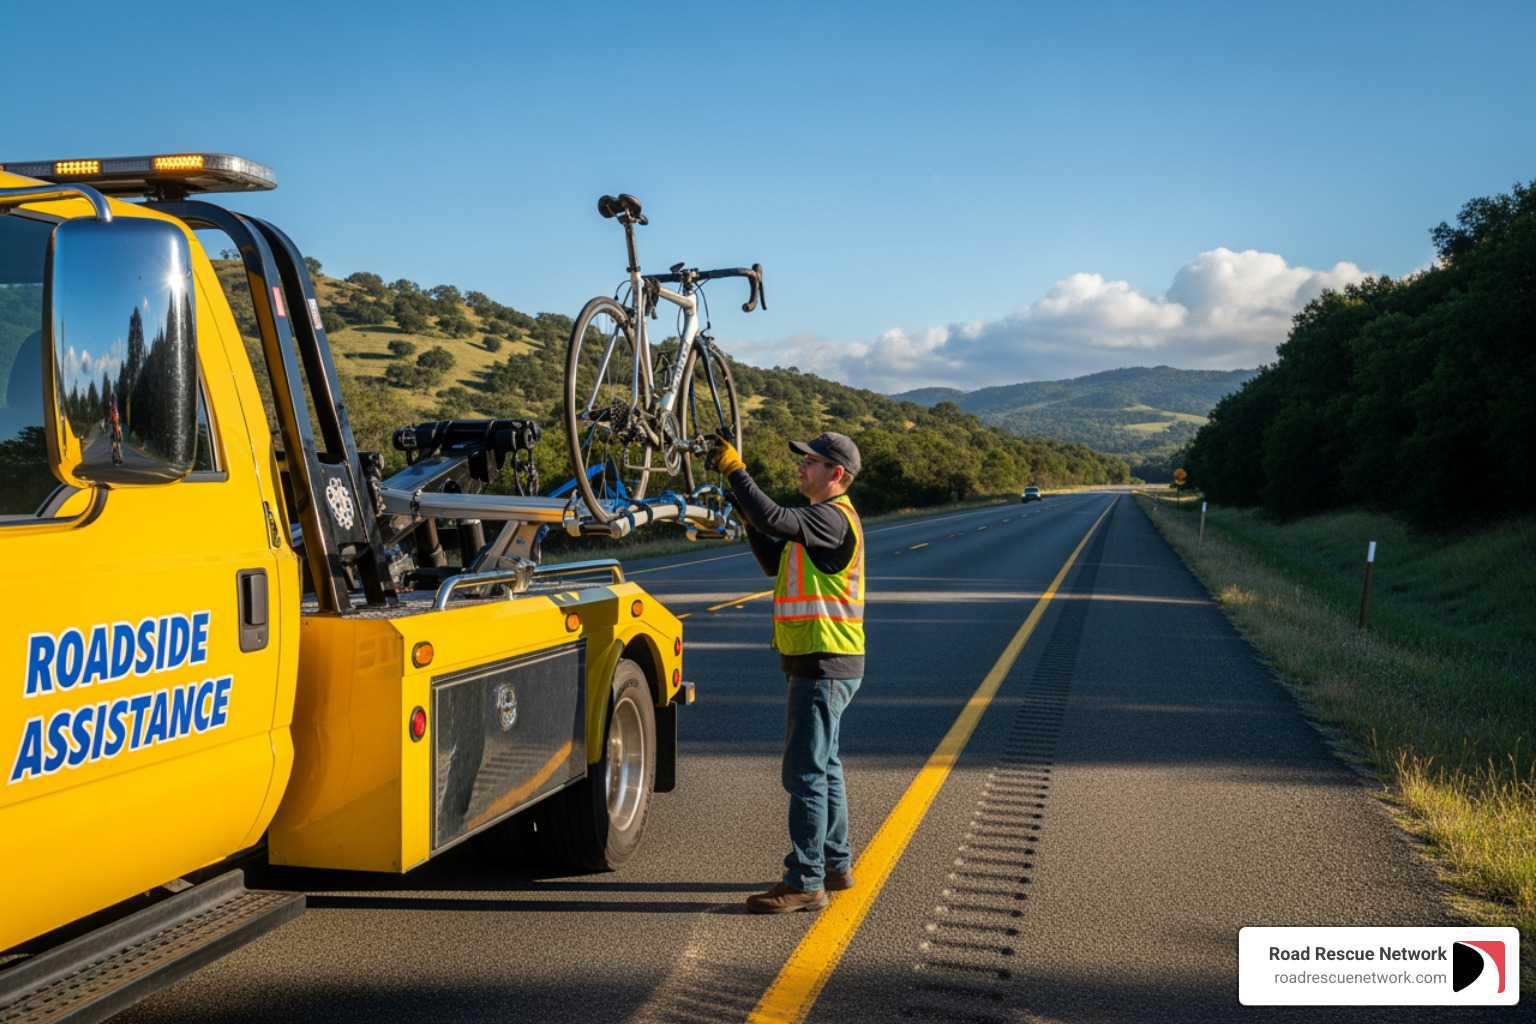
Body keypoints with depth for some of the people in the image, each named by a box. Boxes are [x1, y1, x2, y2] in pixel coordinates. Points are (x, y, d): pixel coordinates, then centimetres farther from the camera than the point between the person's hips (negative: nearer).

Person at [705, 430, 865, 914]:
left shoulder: (834, 517, -16)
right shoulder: (823, 518, 18)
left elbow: (776, 520, -32)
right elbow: (774, 561, 18)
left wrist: (734, 469, -25)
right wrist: (748, 517, 5)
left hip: (825, 665, -11)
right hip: (816, 661, 11)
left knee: (806, 771, -8)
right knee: (821, 767, 18)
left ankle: (805, 883, -3)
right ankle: (835, 865, 29)